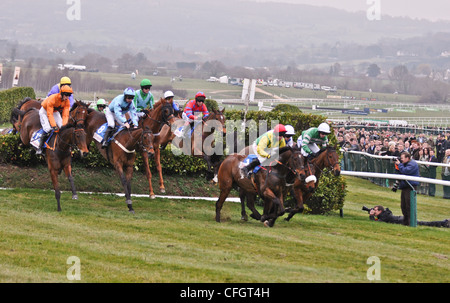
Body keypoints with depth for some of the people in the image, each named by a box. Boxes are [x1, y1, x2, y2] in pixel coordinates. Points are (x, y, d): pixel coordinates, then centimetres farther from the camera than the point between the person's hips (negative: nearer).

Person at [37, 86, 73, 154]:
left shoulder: (67, 102, -18)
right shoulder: (52, 98, -36)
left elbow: (65, 115, -19)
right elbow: (49, 114, -35)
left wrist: (64, 125, -34)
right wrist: (54, 126, -41)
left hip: (55, 112, 6)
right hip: (45, 111, -6)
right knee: (48, 128, -25)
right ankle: (40, 147, -17)